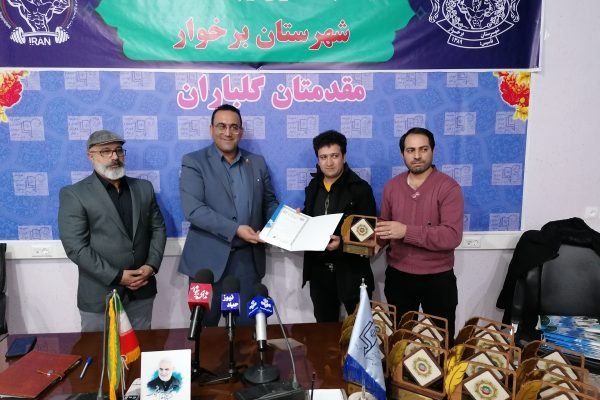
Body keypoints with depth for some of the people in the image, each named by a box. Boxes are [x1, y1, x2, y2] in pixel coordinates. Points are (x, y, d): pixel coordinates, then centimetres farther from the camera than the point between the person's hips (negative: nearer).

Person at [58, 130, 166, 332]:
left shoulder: (144, 188, 8)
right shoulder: (74, 194, -6)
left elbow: (158, 228, 9)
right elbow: (76, 247, -12)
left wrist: (151, 265, -6)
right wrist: (116, 276, -16)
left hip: (142, 290, 4)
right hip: (100, 295, -3)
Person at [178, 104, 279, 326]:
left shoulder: (257, 162, 11)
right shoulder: (194, 162, -2)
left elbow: (269, 202, 16)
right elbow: (193, 210, -14)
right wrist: (236, 229, -21)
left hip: (248, 258, 3)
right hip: (209, 259, -3)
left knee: (246, 325, 11)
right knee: (204, 327, 10)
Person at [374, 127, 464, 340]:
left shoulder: (448, 187, -13)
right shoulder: (391, 186, 3)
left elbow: (452, 236, -22)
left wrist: (407, 232, -30)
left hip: (437, 278, -4)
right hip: (397, 276, 4)